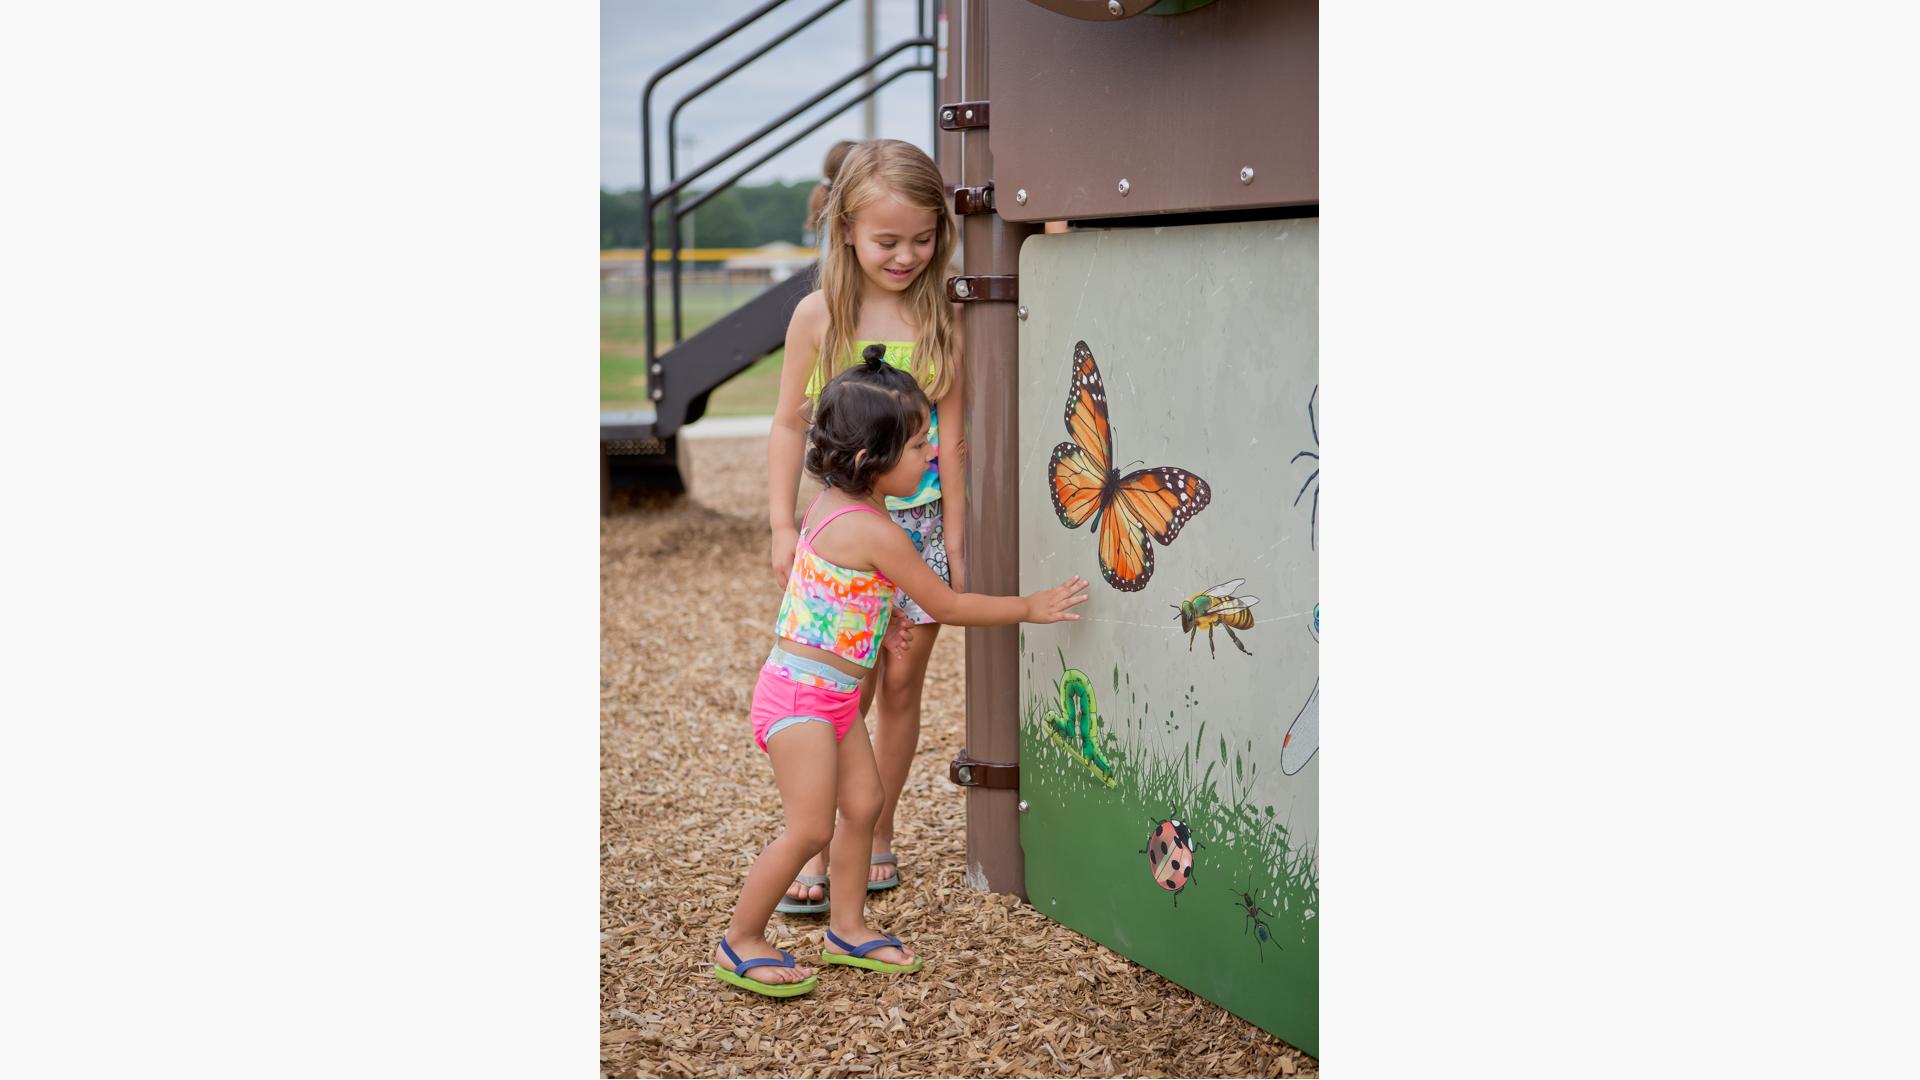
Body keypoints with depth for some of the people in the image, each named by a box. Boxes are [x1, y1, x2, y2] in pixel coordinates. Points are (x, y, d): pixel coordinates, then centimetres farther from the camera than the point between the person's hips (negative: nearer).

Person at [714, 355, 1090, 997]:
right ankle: (740, 944, 5)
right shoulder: (875, 532, -22)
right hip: (801, 695, -10)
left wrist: (876, 623, 23)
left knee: (863, 804, 13)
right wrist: (1029, 607, -4)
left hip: (832, 695, 10)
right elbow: (948, 607, -14)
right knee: (810, 828, -7)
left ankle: (848, 928, 24)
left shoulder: (831, 503, 5)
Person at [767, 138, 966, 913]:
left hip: (920, 524, 1)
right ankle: (814, 850, 4)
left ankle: (877, 835, 22)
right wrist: (783, 527, -2)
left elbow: (951, 438, 1)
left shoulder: (940, 320, -1)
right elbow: (790, 423, 1)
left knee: (902, 684, 8)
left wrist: (955, 539, 1)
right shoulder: (820, 315, -4)